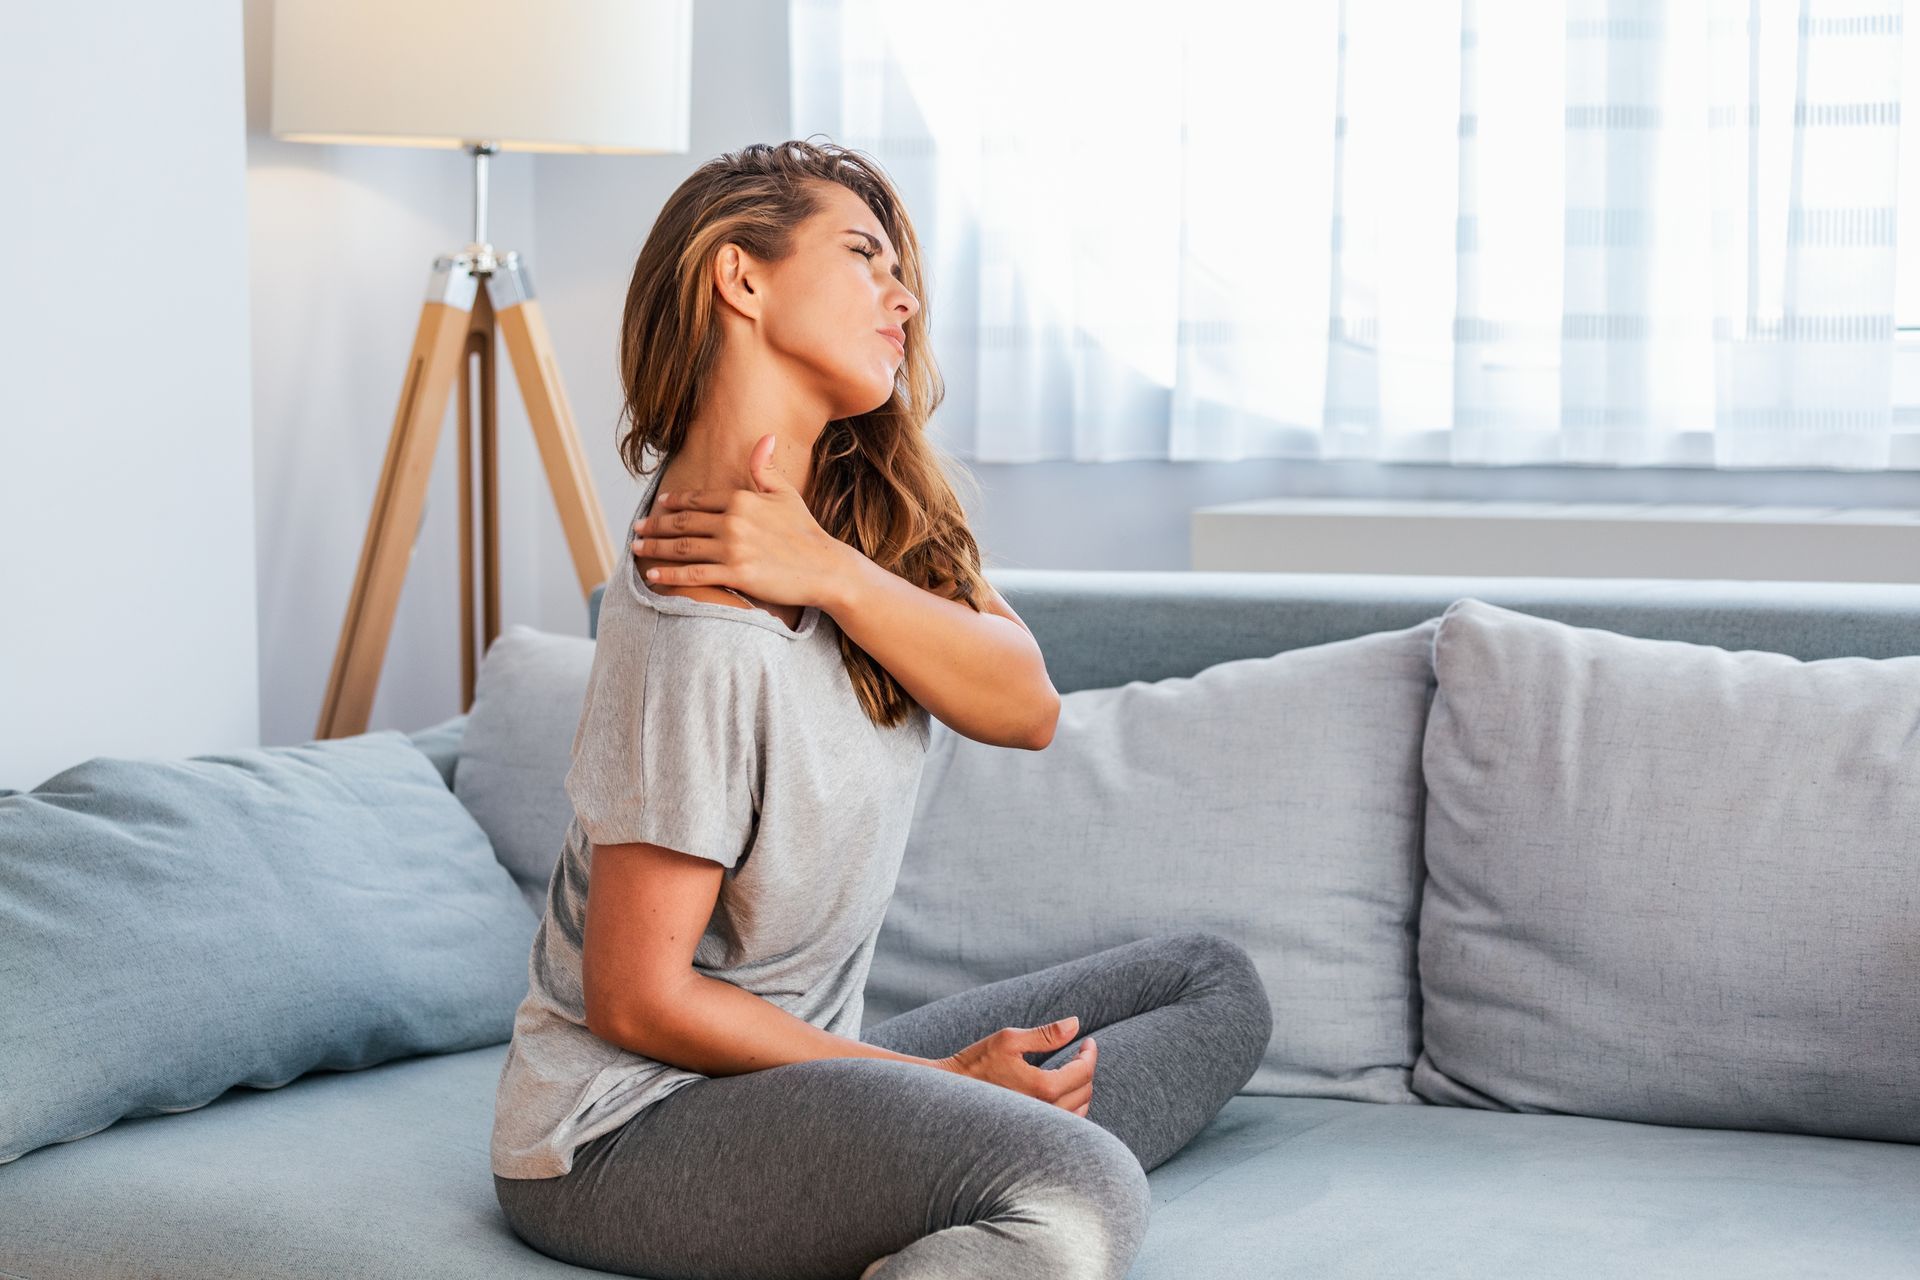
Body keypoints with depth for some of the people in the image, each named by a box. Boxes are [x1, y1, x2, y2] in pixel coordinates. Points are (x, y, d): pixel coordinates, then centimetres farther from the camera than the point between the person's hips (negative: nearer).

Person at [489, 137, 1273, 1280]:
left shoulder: (864, 510, 6)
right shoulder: (703, 628, -21)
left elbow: (1024, 705, -7)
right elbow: (639, 998, -20)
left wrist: (831, 574, -23)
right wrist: (935, 1084, -12)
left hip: (799, 1063, 10)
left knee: (1214, 984, 10)